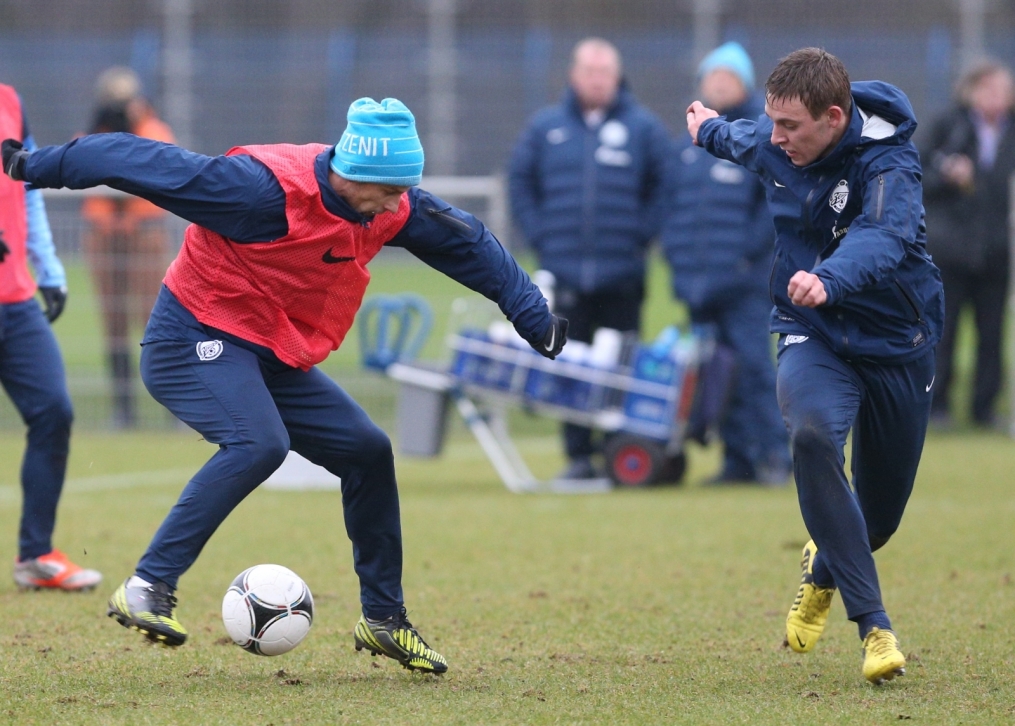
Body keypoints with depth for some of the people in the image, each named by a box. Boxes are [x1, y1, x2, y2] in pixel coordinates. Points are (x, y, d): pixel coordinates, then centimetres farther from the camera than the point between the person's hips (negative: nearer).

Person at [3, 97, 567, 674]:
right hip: (198, 342, -8)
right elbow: (158, 166, -25)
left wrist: (533, 316, 12)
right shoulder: (268, 189, -28)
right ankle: (148, 588, -33)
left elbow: (467, 243, 11)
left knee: (368, 452, 7)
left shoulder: (392, 208, -4)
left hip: (276, 360, 8)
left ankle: (384, 619, 22)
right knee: (259, 443, -33)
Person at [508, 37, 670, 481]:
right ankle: (578, 456, 5)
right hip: (564, 271, 2)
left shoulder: (643, 127, 3)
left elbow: (665, 186, 5)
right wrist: (539, 235, 5)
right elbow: (520, 181, 15)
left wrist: (642, 233, -3)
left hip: (622, 273, -2)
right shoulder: (546, 127, 8)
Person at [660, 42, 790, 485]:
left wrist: (749, 249, -13)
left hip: (745, 279, -6)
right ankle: (737, 459, 11)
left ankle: (774, 455, -6)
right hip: (699, 281, 6)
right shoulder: (687, 144, 17)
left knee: (752, 364, -11)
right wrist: (673, 247, 9)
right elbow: (671, 200, 23)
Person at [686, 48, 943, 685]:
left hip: (896, 344, -2)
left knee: (883, 508, 8)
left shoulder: (888, 161, -24)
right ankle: (874, 625, -27)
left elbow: (883, 237, -45)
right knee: (812, 433, -31)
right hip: (813, 337, 2)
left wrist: (829, 280, -66)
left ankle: (825, 568, 48)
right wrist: (711, 130, 44)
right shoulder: (773, 144, -7)